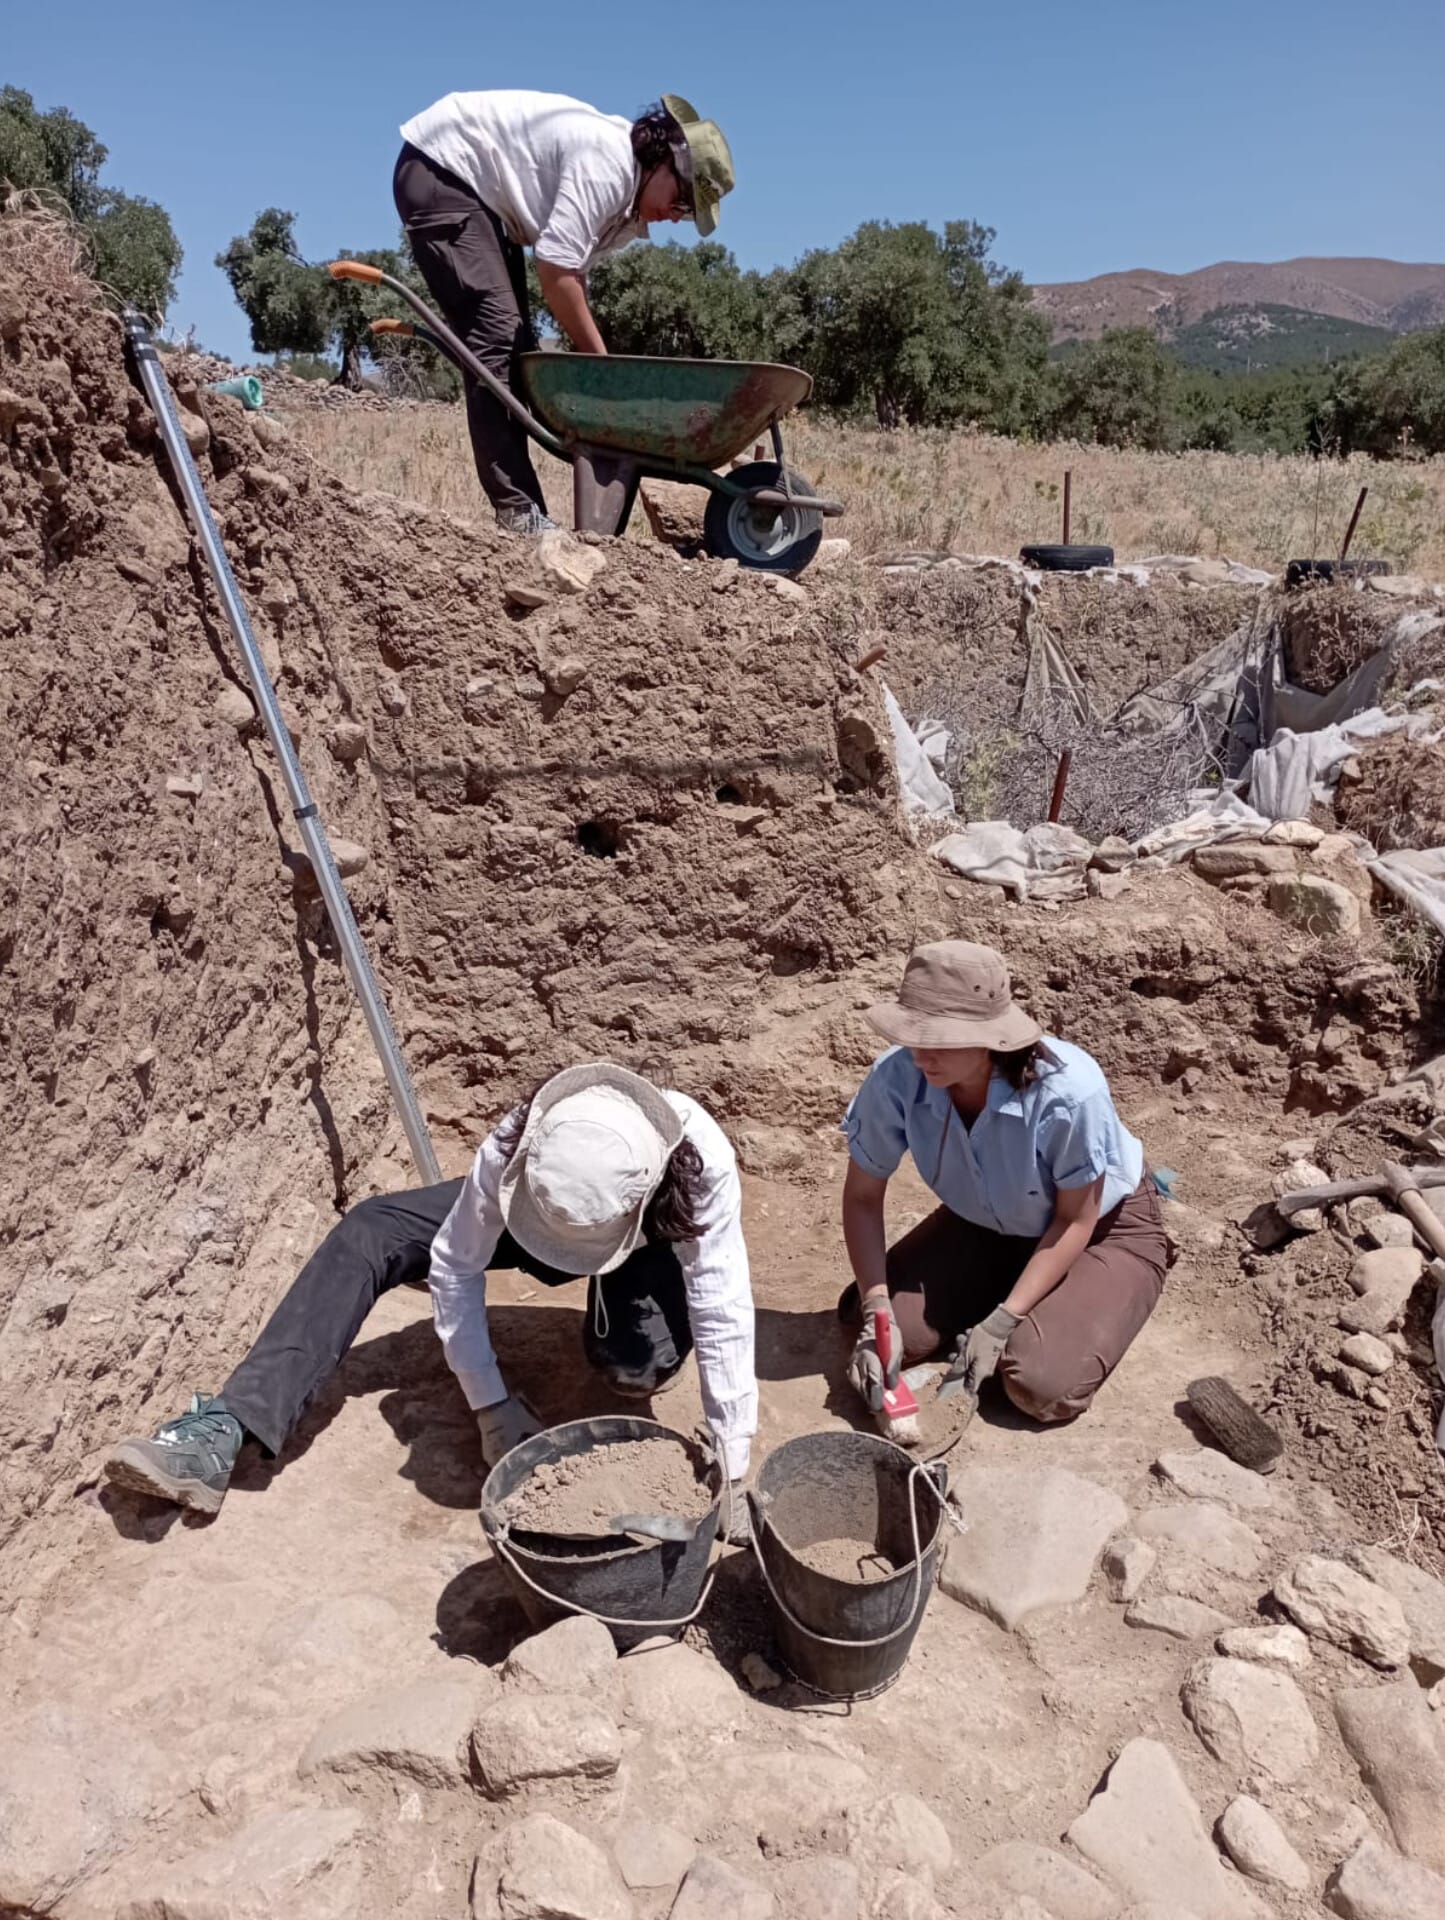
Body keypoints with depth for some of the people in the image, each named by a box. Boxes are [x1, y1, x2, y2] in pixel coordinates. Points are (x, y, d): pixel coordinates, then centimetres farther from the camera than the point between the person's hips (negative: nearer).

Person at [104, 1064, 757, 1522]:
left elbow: (724, 1318, -35)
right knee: (369, 1231, -19)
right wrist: (491, 1404, -22)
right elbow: (455, 1266, -25)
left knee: (637, 1369, -31)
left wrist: (730, 1474, -31)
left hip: (650, 1246, -1)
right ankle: (221, 1433, -21)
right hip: (523, 1219, 1)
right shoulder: (513, 1149, -39)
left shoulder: (700, 1159, -43)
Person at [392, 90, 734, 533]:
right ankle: (518, 511, -24)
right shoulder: (608, 162, -24)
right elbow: (555, 272, -28)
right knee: (497, 333, -20)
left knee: (513, 343, 5)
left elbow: (571, 274, 4)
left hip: (482, 188, 10)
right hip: (439, 169, -10)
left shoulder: (627, 199, 5)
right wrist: (601, 363, -20)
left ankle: (520, 505, 6)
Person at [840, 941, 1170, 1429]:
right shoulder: (897, 1077, -30)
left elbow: (1075, 1221, -21)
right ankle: (1000, 1295, 13)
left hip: (1104, 1228, -3)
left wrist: (1001, 1323, -25)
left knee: (1042, 1387, -22)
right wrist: (876, 1312, -24)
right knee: (885, 1333, -12)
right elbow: (863, 1198, -14)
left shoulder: (1069, 1092, -37)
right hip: (984, 1225, 4)